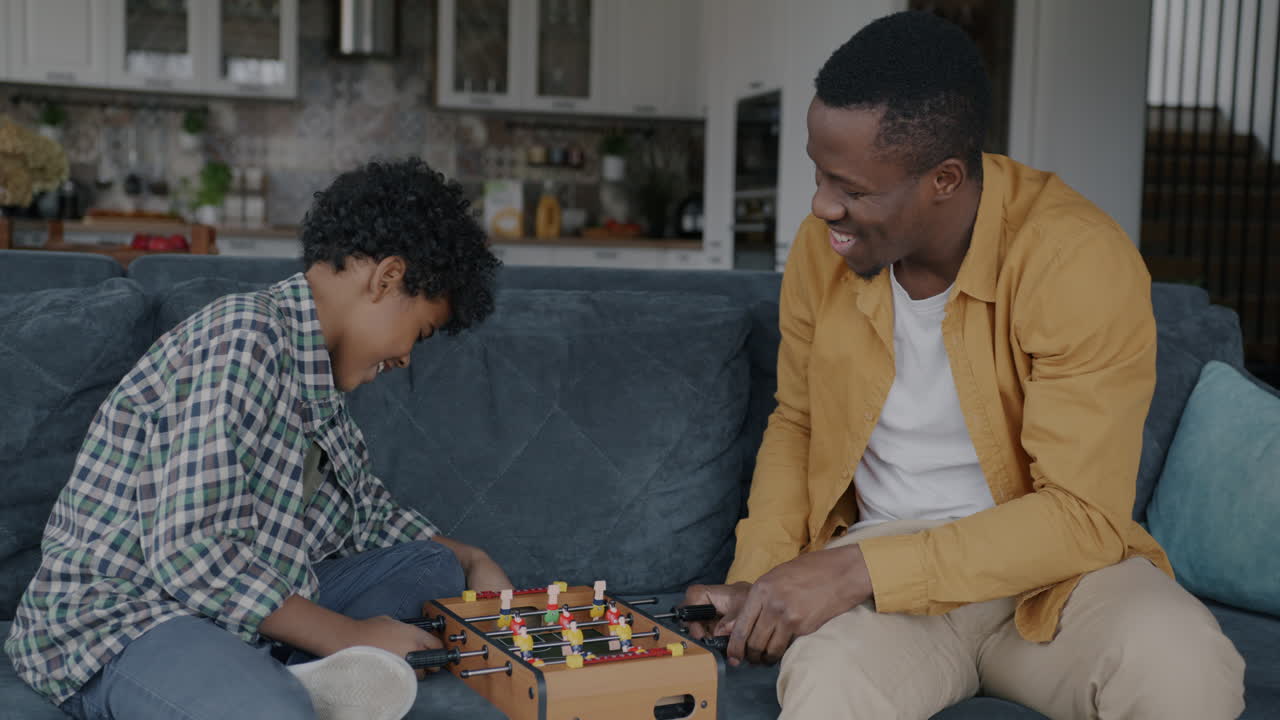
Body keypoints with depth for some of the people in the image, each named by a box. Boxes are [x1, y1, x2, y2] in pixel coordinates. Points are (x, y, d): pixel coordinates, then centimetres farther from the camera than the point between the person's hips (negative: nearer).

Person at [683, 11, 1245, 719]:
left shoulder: (1081, 262, -19)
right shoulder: (820, 247, -4)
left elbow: (1084, 515, -20)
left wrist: (861, 567, -26)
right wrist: (755, 586, -3)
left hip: (1047, 560, 0)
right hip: (877, 563, 1)